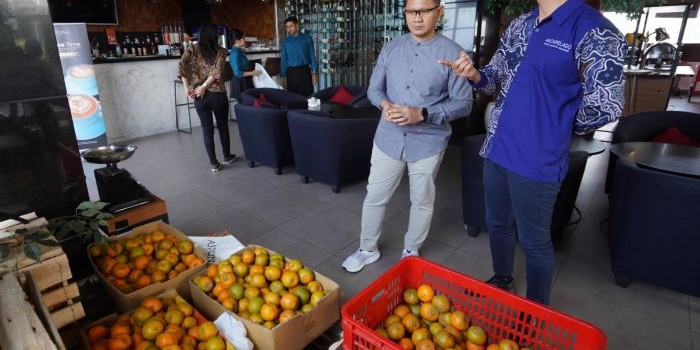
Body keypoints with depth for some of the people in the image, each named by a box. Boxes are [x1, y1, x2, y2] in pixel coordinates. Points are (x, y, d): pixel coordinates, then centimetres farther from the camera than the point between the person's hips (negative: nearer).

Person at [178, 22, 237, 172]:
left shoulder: (192, 49, 3)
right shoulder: (220, 51, 1)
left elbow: (181, 66, -12)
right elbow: (217, 72, -14)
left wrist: (187, 87, -9)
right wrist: (203, 86, -11)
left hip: (199, 96, 1)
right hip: (218, 94, -1)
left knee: (207, 129, 7)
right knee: (223, 126, 17)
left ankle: (214, 163, 11)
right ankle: (227, 156, 31)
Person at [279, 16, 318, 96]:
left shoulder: (307, 38, 3)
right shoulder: (285, 41, 7)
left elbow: (312, 55, 2)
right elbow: (283, 59, 7)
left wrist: (314, 72, -5)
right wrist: (283, 76, 2)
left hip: (305, 71, -1)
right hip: (291, 72, 1)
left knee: (308, 95, -3)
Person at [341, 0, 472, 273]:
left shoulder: (452, 53, -9)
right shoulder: (390, 49, 3)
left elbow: (464, 103, -10)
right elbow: (374, 88, 9)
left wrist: (422, 114, -23)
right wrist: (384, 104, -15)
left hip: (428, 142, -2)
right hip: (388, 138, 3)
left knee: (422, 201, 13)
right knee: (375, 197, 10)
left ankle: (411, 252, 36)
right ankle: (368, 249, 31)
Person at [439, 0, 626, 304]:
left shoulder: (595, 32, -15)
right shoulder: (518, 26, 7)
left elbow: (604, 107, -14)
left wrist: (553, 129, -1)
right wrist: (474, 74, -9)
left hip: (537, 160, -7)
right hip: (496, 149, 7)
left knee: (534, 241, 9)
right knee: (497, 224, 21)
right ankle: (502, 281, 46)